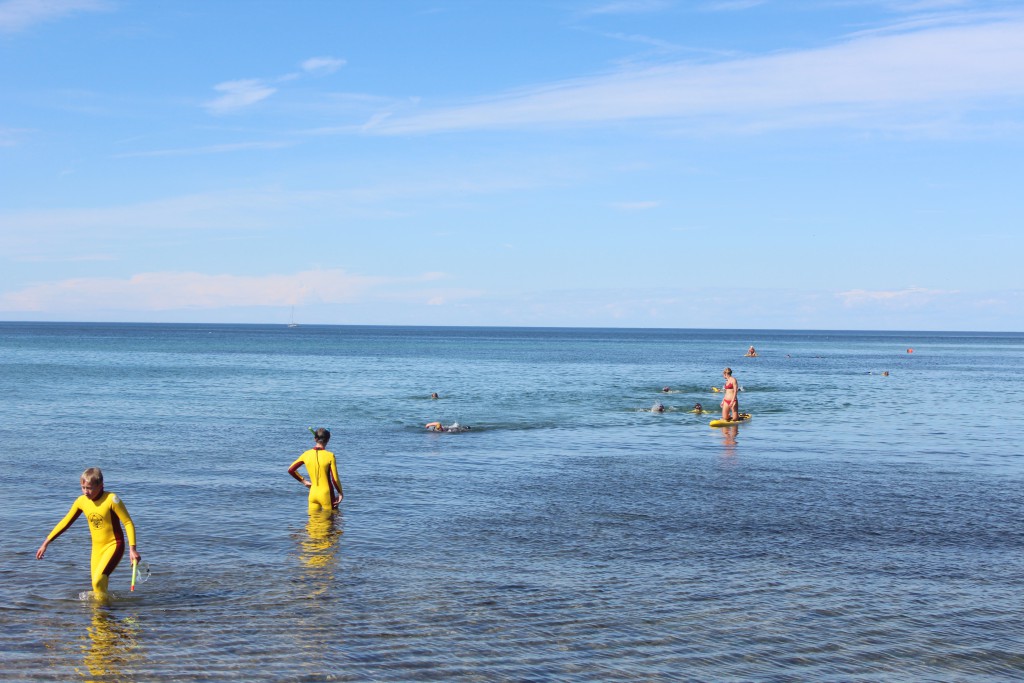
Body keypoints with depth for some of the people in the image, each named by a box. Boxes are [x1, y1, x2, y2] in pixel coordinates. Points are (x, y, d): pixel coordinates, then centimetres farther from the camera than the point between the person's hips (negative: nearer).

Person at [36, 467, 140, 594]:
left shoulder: (111, 499, -18)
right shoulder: (81, 501, -2)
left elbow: (128, 523, -16)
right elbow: (65, 522, 9)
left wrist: (132, 549, -24)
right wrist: (45, 543, 9)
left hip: (113, 546, -6)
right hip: (97, 548, 6)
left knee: (98, 580, -21)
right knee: (96, 583, 3)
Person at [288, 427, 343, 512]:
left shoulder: (306, 454, 1)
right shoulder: (330, 456, -12)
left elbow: (291, 470, 8)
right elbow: (335, 479, -12)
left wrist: (303, 481, 16)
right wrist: (340, 493, 3)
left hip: (313, 494, 4)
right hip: (326, 494, -4)